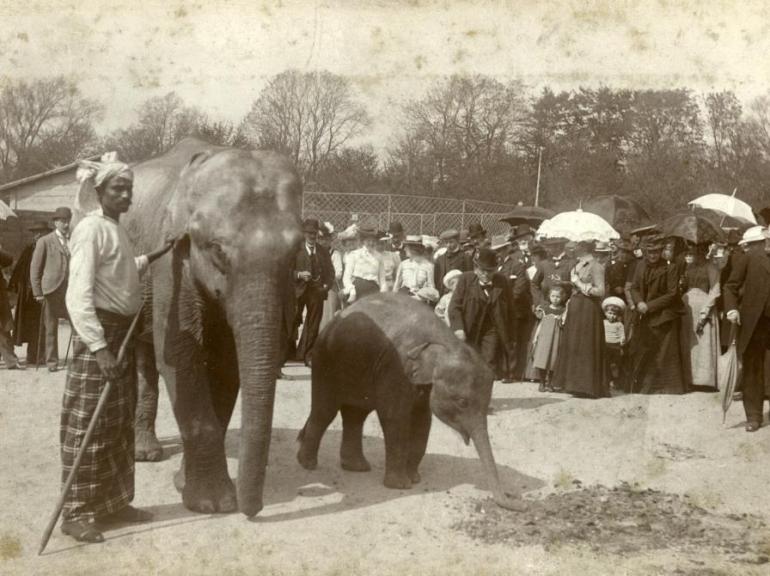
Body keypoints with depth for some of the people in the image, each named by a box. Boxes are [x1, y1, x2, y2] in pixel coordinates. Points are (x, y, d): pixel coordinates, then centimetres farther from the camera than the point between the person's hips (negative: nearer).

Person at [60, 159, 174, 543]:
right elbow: (78, 295, -23)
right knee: (87, 425, -4)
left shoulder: (116, 229, 12)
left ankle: (113, 503, 24)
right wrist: (99, 347, -28)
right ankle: (75, 512, 4)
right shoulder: (91, 228, -16)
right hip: (97, 334, -9)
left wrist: (153, 257, 23)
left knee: (119, 423, 14)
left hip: (121, 332, 9)